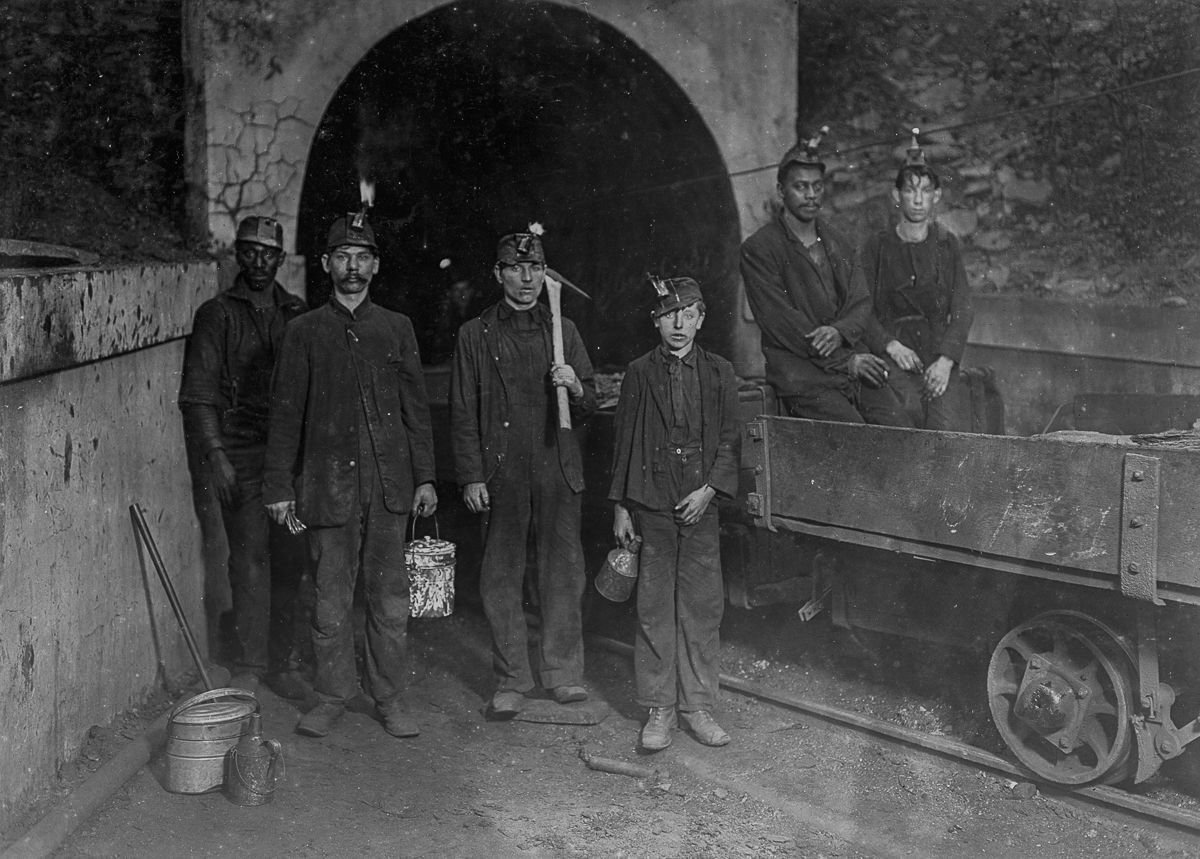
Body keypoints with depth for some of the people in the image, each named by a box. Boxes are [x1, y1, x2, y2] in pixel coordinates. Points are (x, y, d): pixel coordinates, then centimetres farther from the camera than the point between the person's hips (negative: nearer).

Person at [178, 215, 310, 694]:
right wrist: (215, 455, -12)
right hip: (240, 454, -3)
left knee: (292, 559, 4)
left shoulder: (296, 314, 13)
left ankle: (286, 661, 14)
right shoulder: (216, 315, 3)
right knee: (250, 558, -5)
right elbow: (198, 395, -2)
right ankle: (249, 667, 3)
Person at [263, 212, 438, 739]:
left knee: (389, 597, 5)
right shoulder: (304, 332, 5)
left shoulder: (397, 329, 10)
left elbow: (416, 408, 10)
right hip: (328, 482, -1)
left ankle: (390, 697, 16)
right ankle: (333, 695, 18)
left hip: (388, 481, 1)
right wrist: (280, 487, 0)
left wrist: (425, 477, 4)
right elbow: (286, 413, 4)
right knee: (331, 597, 4)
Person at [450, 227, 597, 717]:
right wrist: (471, 477, -3)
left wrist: (574, 386, -9)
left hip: (557, 473, 1)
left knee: (563, 574, 2)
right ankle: (511, 681, 13)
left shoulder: (562, 330, 12)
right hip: (500, 475, -1)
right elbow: (463, 413, 5)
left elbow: (587, 410, 13)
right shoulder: (475, 335, 7)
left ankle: (563, 674, 13)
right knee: (500, 579, 2)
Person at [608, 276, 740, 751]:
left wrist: (710, 488, -8)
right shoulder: (639, 373, 4)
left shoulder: (719, 373, 6)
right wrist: (620, 508, 2)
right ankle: (658, 708, 12)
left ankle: (697, 705, 15)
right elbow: (623, 442, 5)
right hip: (651, 507, -1)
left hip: (700, 505, 1)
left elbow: (729, 440, 6)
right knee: (654, 608, 3)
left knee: (702, 606, 4)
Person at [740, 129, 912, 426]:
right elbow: (780, 321, -8)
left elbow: (861, 303, 13)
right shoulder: (758, 249, 0)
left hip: (851, 358, 5)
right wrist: (845, 361, -12)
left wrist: (839, 331, -12)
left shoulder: (837, 243, 20)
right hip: (800, 372, -5)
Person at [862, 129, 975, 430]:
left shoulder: (947, 245, 15)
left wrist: (946, 360, -10)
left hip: (940, 355, 1)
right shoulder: (878, 247, 10)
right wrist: (891, 345, -16)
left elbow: (962, 310, 6)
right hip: (893, 357, -1)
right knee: (910, 410, -32)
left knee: (944, 420, -28)